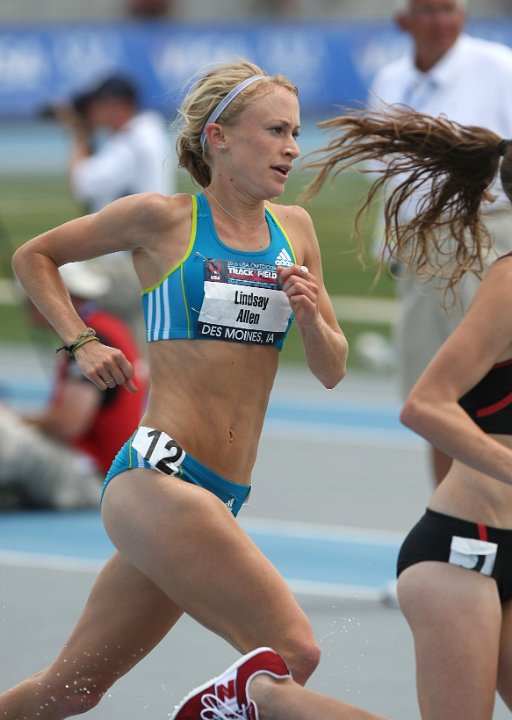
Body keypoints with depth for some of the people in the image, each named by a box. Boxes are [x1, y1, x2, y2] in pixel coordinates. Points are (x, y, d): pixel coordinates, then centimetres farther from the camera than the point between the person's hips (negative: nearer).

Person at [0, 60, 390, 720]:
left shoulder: (294, 228, 13)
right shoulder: (162, 219, -2)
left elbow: (332, 372, 17)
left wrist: (311, 320, -3)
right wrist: (80, 344, 2)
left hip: (222, 495, 6)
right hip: (157, 475, -6)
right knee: (290, 655, -21)